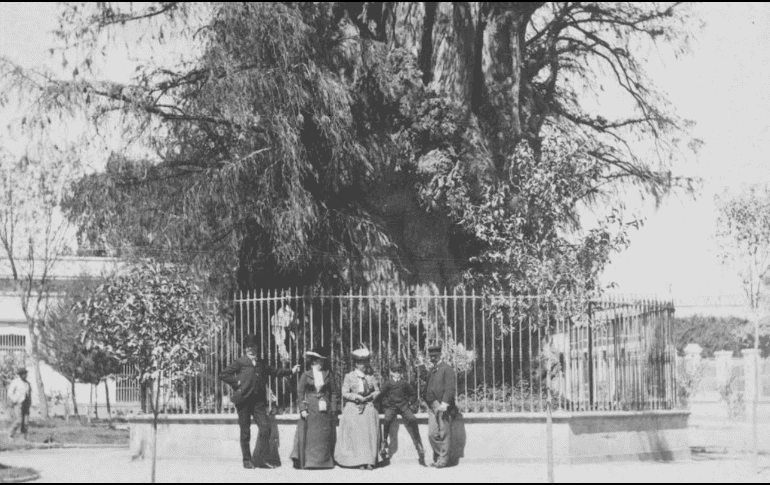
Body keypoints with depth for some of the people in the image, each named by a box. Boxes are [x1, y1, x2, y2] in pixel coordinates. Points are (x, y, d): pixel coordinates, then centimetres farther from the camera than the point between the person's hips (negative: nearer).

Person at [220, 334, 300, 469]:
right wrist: (237, 383, -8)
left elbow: (274, 372, 29)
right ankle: (247, 460, 10)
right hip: (244, 401, -4)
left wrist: (291, 371, 28)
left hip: (258, 401, 4)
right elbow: (223, 375, -3)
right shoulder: (240, 363, -1)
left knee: (265, 428, -7)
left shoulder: (261, 364, 15)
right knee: (245, 432, 1)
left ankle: (260, 458, 1)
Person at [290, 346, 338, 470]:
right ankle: (306, 462, -5)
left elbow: (334, 393, 9)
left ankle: (325, 461, 7)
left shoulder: (328, 374, 8)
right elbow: (300, 393, 1)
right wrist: (302, 409, -8)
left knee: (325, 437, 2)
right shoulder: (306, 375, 2)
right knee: (309, 437, -6)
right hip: (310, 410, -2)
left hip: (325, 410, 2)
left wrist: (333, 409, 3)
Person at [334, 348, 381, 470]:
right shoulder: (349, 377, 1)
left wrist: (368, 398, -8)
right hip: (353, 409, -3)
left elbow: (377, 391, 10)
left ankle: (369, 461, -2)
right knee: (356, 436, -7)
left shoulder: (370, 377, 9)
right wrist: (356, 397, -16)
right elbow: (345, 393, -3)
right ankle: (360, 462, -6)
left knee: (369, 435, -4)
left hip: (368, 409, 3)